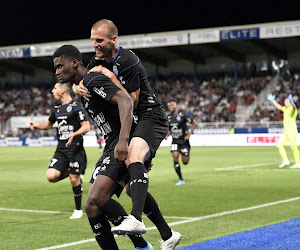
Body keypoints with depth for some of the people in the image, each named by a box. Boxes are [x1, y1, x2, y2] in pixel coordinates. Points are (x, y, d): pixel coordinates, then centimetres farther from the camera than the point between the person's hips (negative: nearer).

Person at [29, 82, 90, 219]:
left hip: (75, 148, -6)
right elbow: (48, 124, 29)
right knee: (51, 176, -12)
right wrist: (36, 125, 10)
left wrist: (74, 134, -28)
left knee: (74, 179, -3)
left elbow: (86, 127, -12)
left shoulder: (76, 106, -7)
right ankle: (68, 173, 19)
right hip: (61, 149, 6)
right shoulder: (57, 109, 15)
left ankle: (78, 210, 13)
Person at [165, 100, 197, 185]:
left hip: (184, 141, -4)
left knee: (185, 162, -1)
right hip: (175, 142, 4)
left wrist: (189, 134, -16)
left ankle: (187, 156, 39)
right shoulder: (168, 118, 5)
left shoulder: (182, 116, -11)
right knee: (175, 158, -16)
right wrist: (167, 135, 0)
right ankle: (181, 179, -6)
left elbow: (194, 124, -7)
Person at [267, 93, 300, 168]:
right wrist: (273, 101, 34)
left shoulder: (292, 109, -11)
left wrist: (292, 102, -56)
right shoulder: (285, 109, 15)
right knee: (279, 145, 3)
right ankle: (285, 160, 7)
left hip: (292, 130, -9)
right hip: (286, 131, 9)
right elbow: (279, 107, 32)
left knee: (293, 146, -8)